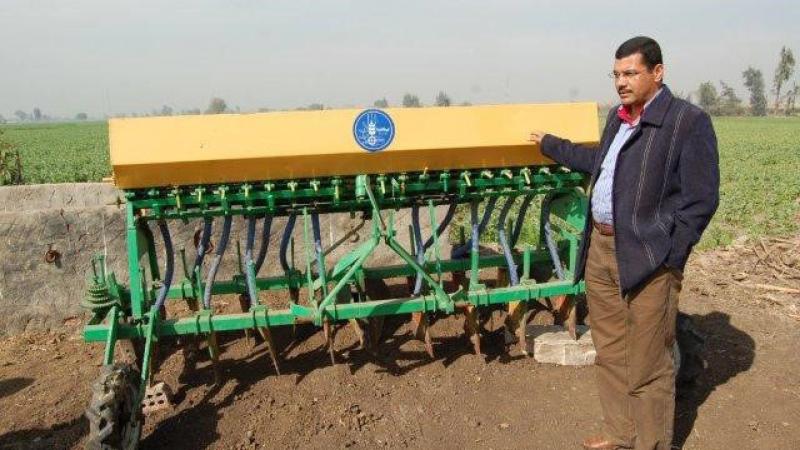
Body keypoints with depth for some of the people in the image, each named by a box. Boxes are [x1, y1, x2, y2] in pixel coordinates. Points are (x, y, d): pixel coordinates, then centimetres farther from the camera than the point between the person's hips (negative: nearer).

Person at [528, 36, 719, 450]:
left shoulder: (689, 121, -10)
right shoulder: (617, 117, 15)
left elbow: (701, 199, -12)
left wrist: (667, 257, -15)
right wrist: (549, 145, 41)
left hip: (646, 258, -8)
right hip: (600, 248, 8)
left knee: (647, 366, 1)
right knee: (609, 353, 18)